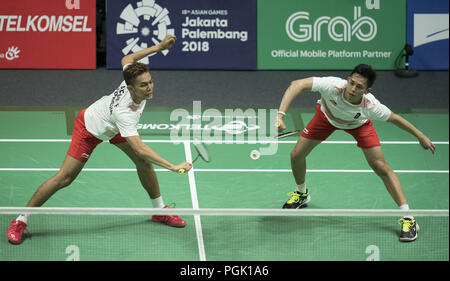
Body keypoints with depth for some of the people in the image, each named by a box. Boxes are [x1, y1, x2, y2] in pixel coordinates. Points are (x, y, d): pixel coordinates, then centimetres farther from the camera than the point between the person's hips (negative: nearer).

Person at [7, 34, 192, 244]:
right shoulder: (124, 112, -48)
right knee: (64, 178, -8)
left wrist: (159, 47, -8)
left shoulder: (133, 77, -29)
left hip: (113, 125, 7)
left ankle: (159, 211, 25)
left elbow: (126, 59, -5)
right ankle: (21, 221, 6)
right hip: (90, 129, -7)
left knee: (144, 162, 3)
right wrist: (173, 167, -58)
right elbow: (140, 148, -53)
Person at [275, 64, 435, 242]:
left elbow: (394, 118, -20)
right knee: (296, 155, -1)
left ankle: (408, 218, -4)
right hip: (327, 115, 2)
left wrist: (421, 136, -9)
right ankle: (302, 194, 33)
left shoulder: (371, 106, -39)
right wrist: (280, 115, -60)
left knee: (380, 167, -13)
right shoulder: (334, 86, -45)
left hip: (358, 123, -1)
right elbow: (297, 85, -49)